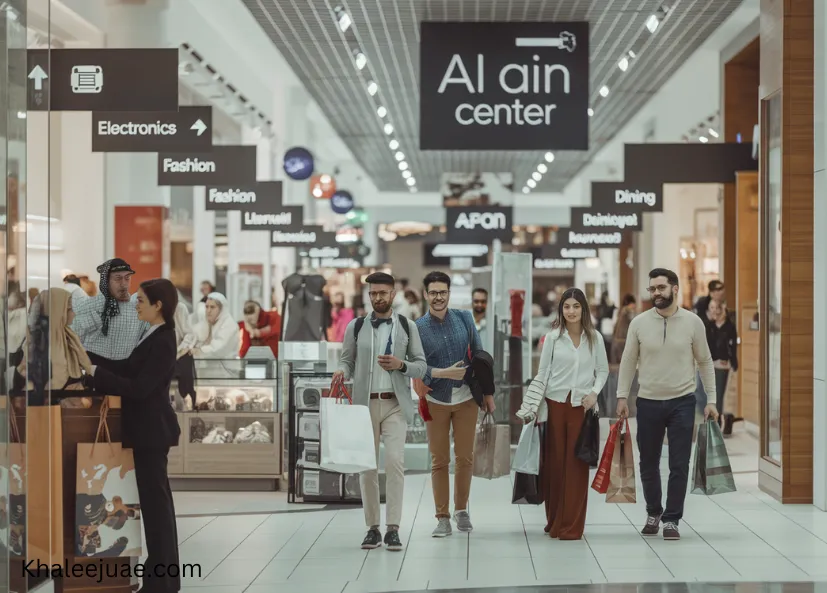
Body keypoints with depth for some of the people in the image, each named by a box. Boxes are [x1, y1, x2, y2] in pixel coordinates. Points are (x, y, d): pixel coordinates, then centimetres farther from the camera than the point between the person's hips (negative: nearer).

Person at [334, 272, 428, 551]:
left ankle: (393, 529, -9)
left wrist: (401, 365, -13)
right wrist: (342, 372, -15)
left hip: (395, 404, -1)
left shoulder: (407, 327, 6)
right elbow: (347, 361, 8)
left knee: (395, 461, -13)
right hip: (365, 403, 1)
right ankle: (372, 528, 10)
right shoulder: (356, 327, 7)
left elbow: (421, 366, 6)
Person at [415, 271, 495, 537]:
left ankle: (462, 510, 24)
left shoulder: (464, 318, 1)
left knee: (465, 458, 7)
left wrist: (488, 392, 6)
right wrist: (443, 373, -23)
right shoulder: (417, 327, -6)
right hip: (436, 401, -2)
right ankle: (442, 517, 10)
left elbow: (479, 355, 6)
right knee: (439, 461, 2)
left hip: (466, 398, 2)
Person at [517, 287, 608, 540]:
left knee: (576, 465, -2)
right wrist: (534, 408, -1)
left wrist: (594, 392, -8)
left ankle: (571, 526, 3)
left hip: (582, 405, 0)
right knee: (553, 463, 3)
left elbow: (603, 370, 10)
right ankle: (554, 520, 17)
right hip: (555, 403, 0)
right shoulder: (553, 337, 1)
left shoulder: (595, 338, 4)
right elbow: (542, 373, 3)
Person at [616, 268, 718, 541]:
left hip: (682, 403, -1)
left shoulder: (692, 322, -5)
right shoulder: (639, 322, -3)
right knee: (648, 464, 12)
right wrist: (622, 396, 0)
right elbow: (628, 361, 4)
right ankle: (654, 513, 29)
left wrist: (710, 399, 0)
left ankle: (671, 519, 9)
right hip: (648, 403, 1)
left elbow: (705, 361, 3)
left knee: (679, 466, 0)